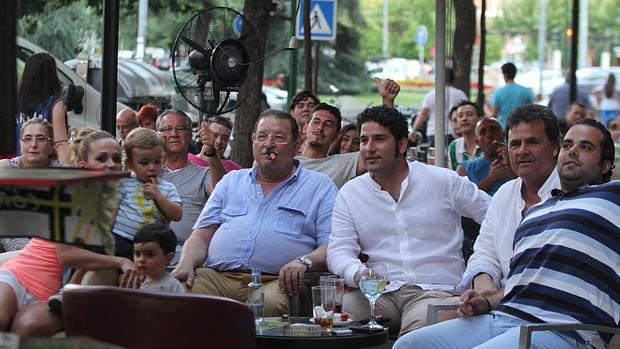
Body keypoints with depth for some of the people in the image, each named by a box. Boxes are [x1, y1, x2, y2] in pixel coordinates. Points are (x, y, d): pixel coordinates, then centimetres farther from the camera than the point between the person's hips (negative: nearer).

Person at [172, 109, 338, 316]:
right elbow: (201, 236, 22)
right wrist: (186, 264, -1)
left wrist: (304, 262, -17)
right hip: (216, 275, 3)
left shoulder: (320, 186, 15)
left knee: (270, 304, -39)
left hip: (276, 281, -2)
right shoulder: (231, 181, 27)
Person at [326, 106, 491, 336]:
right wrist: (358, 274, -21)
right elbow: (338, 251, 3)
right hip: (379, 290, 2)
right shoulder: (349, 193, 12)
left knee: (420, 325, -37)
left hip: (435, 290, -2)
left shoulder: (444, 182, 6)